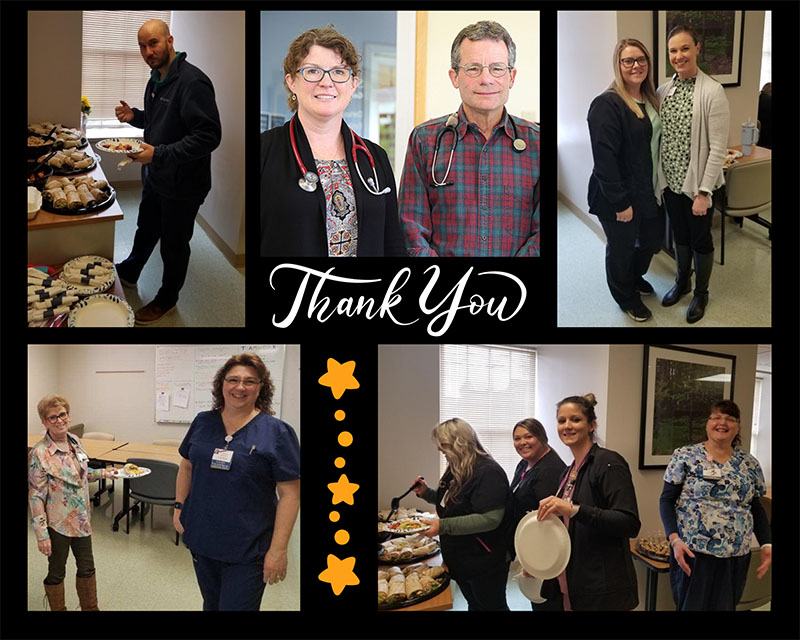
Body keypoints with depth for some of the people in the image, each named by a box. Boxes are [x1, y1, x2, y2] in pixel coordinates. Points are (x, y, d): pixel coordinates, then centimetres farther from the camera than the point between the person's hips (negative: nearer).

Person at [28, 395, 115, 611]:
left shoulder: (74, 441, 0)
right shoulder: (39, 453, -19)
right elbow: (35, 496, -17)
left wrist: (101, 473, 2)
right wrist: (41, 534, -18)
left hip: (81, 520, 6)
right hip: (57, 524, -6)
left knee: (87, 568, 17)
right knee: (56, 572, 12)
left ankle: (90, 608, 34)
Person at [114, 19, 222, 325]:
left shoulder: (192, 81, -25)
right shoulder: (156, 79, 5)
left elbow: (209, 136, -30)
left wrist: (159, 153, -31)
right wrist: (134, 116, -1)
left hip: (181, 184, -9)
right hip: (155, 176, 9)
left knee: (174, 243, 10)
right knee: (146, 229, 27)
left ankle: (167, 299, 29)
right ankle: (129, 273, 49)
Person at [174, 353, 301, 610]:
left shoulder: (276, 432, -11)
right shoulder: (203, 422, 3)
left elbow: (289, 493, -11)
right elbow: (186, 466, 17)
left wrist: (278, 550, -14)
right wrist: (180, 507, 9)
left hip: (246, 550, -4)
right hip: (201, 539, 5)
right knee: (211, 604, 19)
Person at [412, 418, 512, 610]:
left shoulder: (488, 473, -23)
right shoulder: (457, 470, 6)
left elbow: (490, 519, -31)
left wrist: (444, 526, -33)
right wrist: (426, 493, 4)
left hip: (484, 564, -9)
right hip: (461, 560, 9)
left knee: (491, 606, 8)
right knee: (474, 605, 22)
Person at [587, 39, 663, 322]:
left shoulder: (650, 99, 6)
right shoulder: (606, 105, -20)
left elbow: (657, 142, 14)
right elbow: (604, 158, -24)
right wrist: (620, 202, -24)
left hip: (650, 191, 8)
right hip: (621, 197, -8)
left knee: (652, 241, 22)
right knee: (621, 248, 12)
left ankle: (635, 278, 50)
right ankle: (626, 297, 35)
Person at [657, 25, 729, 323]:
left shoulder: (712, 92, -16)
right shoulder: (664, 90, 1)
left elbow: (718, 149, -16)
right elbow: (658, 138, 7)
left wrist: (704, 192, -17)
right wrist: (658, 179, 4)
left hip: (696, 183, -5)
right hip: (670, 181, 5)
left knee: (700, 239, 11)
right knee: (680, 235, 21)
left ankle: (701, 293, 30)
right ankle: (682, 282, 41)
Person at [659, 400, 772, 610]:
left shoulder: (750, 464, 8)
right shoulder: (685, 456, -3)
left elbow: (756, 508, 13)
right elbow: (667, 500, -4)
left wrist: (766, 544, 0)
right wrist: (674, 539, -16)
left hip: (736, 557, 3)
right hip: (692, 553, -3)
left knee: (725, 606, 10)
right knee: (691, 605, 4)